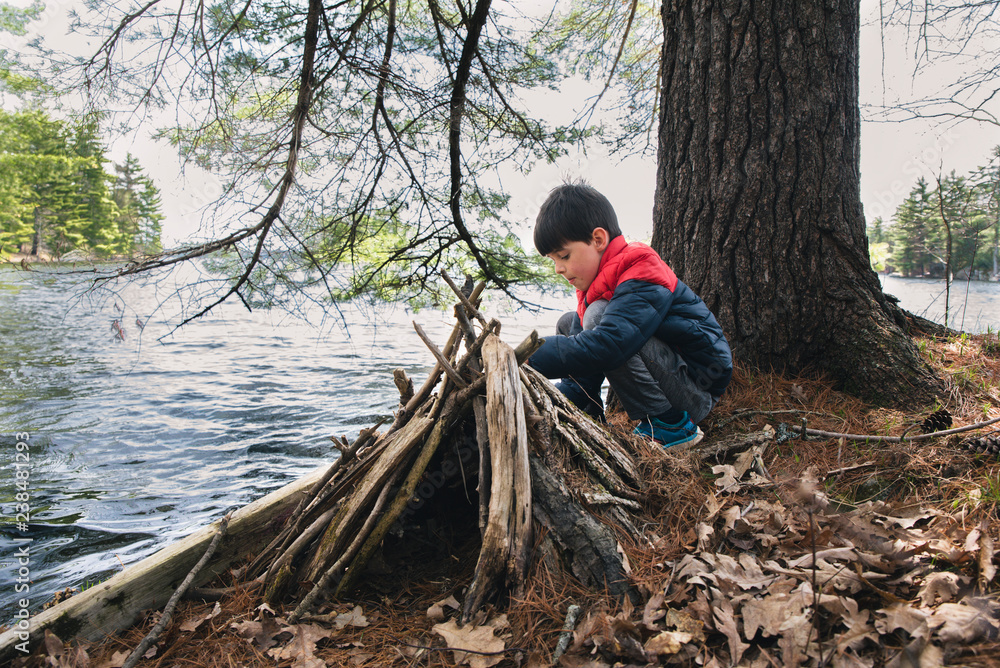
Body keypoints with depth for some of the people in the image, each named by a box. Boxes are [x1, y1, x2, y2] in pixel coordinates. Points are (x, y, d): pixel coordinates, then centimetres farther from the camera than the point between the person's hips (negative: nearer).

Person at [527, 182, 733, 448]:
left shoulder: (642, 279, -22)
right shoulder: (593, 290, 5)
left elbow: (607, 344, -41)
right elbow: (581, 382, 0)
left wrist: (532, 357, -37)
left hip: (698, 391, -9)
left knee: (598, 316, -28)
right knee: (568, 324, 9)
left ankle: (673, 426, -18)